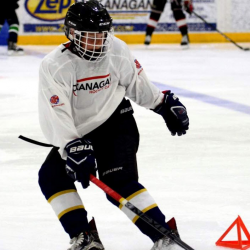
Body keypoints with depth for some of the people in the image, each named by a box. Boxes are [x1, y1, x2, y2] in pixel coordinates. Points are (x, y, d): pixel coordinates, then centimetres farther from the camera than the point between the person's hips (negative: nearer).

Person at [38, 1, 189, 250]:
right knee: (51, 176, -10)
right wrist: (73, 148, -36)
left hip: (116, 122, -2)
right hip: (77, 132, 3)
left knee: (119, 182, -19)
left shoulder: (117, 50, -15)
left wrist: (166, 104, 9)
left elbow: (137, 83, 4)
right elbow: (56, 115, -27)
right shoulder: (53, 66, -21)